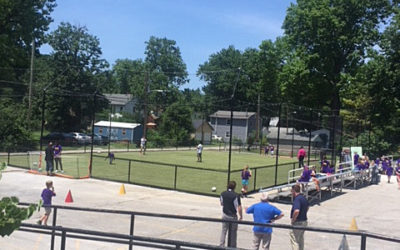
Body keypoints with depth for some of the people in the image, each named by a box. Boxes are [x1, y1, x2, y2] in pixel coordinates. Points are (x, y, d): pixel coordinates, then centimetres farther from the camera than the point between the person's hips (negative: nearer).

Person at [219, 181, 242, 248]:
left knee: (224, 231, 13)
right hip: (233, 216, -3)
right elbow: (239, 207, -18)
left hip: (225, 215, 4)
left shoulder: (223, 194, -5)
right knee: (233, 232, 12)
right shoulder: (236, 196, -20)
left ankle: (221, 245, 14)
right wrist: (241, 216, -5)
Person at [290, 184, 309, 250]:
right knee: (301, 240, 21)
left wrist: (293, 219, -21)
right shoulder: (304, 198, 8)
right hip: (304, 221, 9)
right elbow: (307, 208, 27)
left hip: (297, 223, -9)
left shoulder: (297, 199, -23)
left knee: (294, 240, -2)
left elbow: (296, 211, -36)